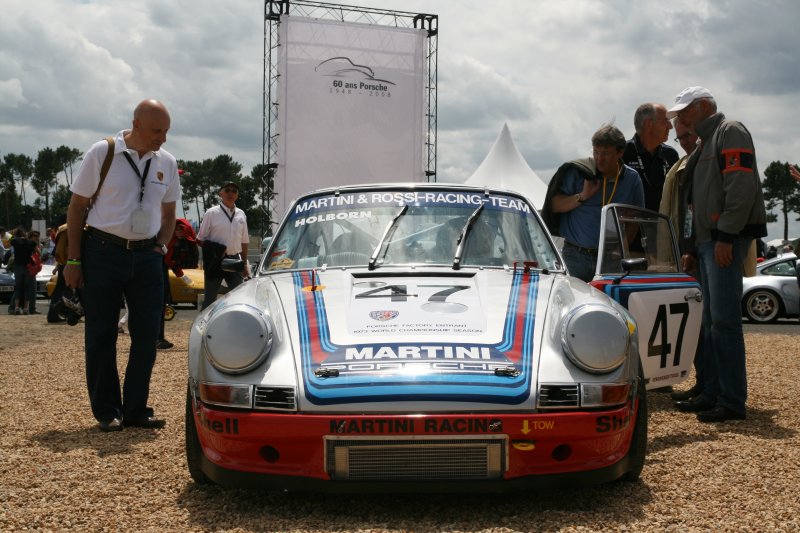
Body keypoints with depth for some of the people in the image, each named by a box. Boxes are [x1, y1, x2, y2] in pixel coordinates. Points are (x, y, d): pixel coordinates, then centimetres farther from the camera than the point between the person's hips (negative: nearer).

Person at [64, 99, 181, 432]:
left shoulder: (166, 162, 6)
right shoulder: (102, 153, -6)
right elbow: (77, 206, -2)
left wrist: (161, 247, 5)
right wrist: (73, 260, -5)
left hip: (147, 255, 4)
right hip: (103, 252, -4)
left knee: (146, 335, 3)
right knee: (101, 336, 2)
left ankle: (135, 409, 14)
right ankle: (107, 412, 12)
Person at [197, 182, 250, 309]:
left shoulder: (241, 215, 9)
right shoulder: (212, 213, -3)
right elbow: (200, 239, -1)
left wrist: (245, 264, 12)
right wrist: (214, 251, -16)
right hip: (215, 261, -4)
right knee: (210, 298, 4)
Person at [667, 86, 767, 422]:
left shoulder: (730, 132, -6)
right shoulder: (704, 144, 24)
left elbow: (741, 187, -17)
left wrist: (725, 236, -22)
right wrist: (696, 245, 19)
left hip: (726, 239, -10)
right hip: (707, 240, 10)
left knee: (724, 321, -12)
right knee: (711, 322, 10)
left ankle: (733, 402, -10)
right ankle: (712, 394, 16)